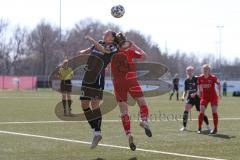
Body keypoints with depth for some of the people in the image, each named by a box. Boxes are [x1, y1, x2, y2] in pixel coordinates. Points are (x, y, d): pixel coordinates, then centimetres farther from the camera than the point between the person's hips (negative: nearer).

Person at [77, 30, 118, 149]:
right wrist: (82, 52, 1)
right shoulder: (99, 43, 18)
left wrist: (92, 40, -8)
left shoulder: (113, 47, -1)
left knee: (94, 103, -15)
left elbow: (103, 49, -18)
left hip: (98, 78, -7)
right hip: (87, 78, 7)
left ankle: (97, 132, -13)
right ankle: (95, 129, 13)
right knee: (84, 104, 5)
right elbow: (88, 50, 23)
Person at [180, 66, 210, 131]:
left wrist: (195, 94, -25)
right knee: (186, 110, -16)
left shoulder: (196, 79, -10)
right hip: (190, 97, 3)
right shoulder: (186, 81, 6)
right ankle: (184, 127, -12)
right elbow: (185, 91, 13)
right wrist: (183, 96, -5)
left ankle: (208, 126, 20)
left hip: (197, 97, -3)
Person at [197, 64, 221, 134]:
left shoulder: (213, 77, -12)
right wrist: (200, 93, 12)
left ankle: (215, 129, 2)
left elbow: (218, 84, 2)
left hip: (213, 97, -2)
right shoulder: (200, 78, -4)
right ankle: (199, 128, 1)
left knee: (214, 111, -7)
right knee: (201, 111, -7)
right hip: (204, 97, 2)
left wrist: (219, 93, -2)